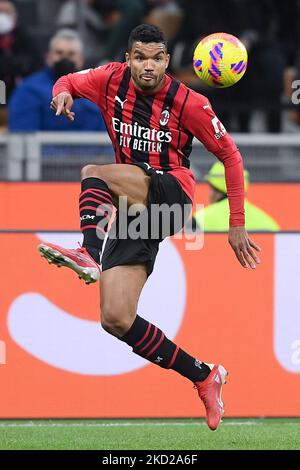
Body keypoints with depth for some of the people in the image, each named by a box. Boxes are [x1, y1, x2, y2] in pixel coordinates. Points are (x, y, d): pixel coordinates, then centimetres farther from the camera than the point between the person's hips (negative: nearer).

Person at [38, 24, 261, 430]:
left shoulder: (189, 104, -6)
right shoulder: (112, 80, 4)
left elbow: (230, 155, 2)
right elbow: (69, 81, 22)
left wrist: (237, 223, 1)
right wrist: (62, 93, -5)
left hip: (173, 190, -5)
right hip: (133, 206, 5)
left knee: (93, 174, -32)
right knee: (116, 320, -9)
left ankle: (90, 253, -54)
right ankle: (204, 376, 1)